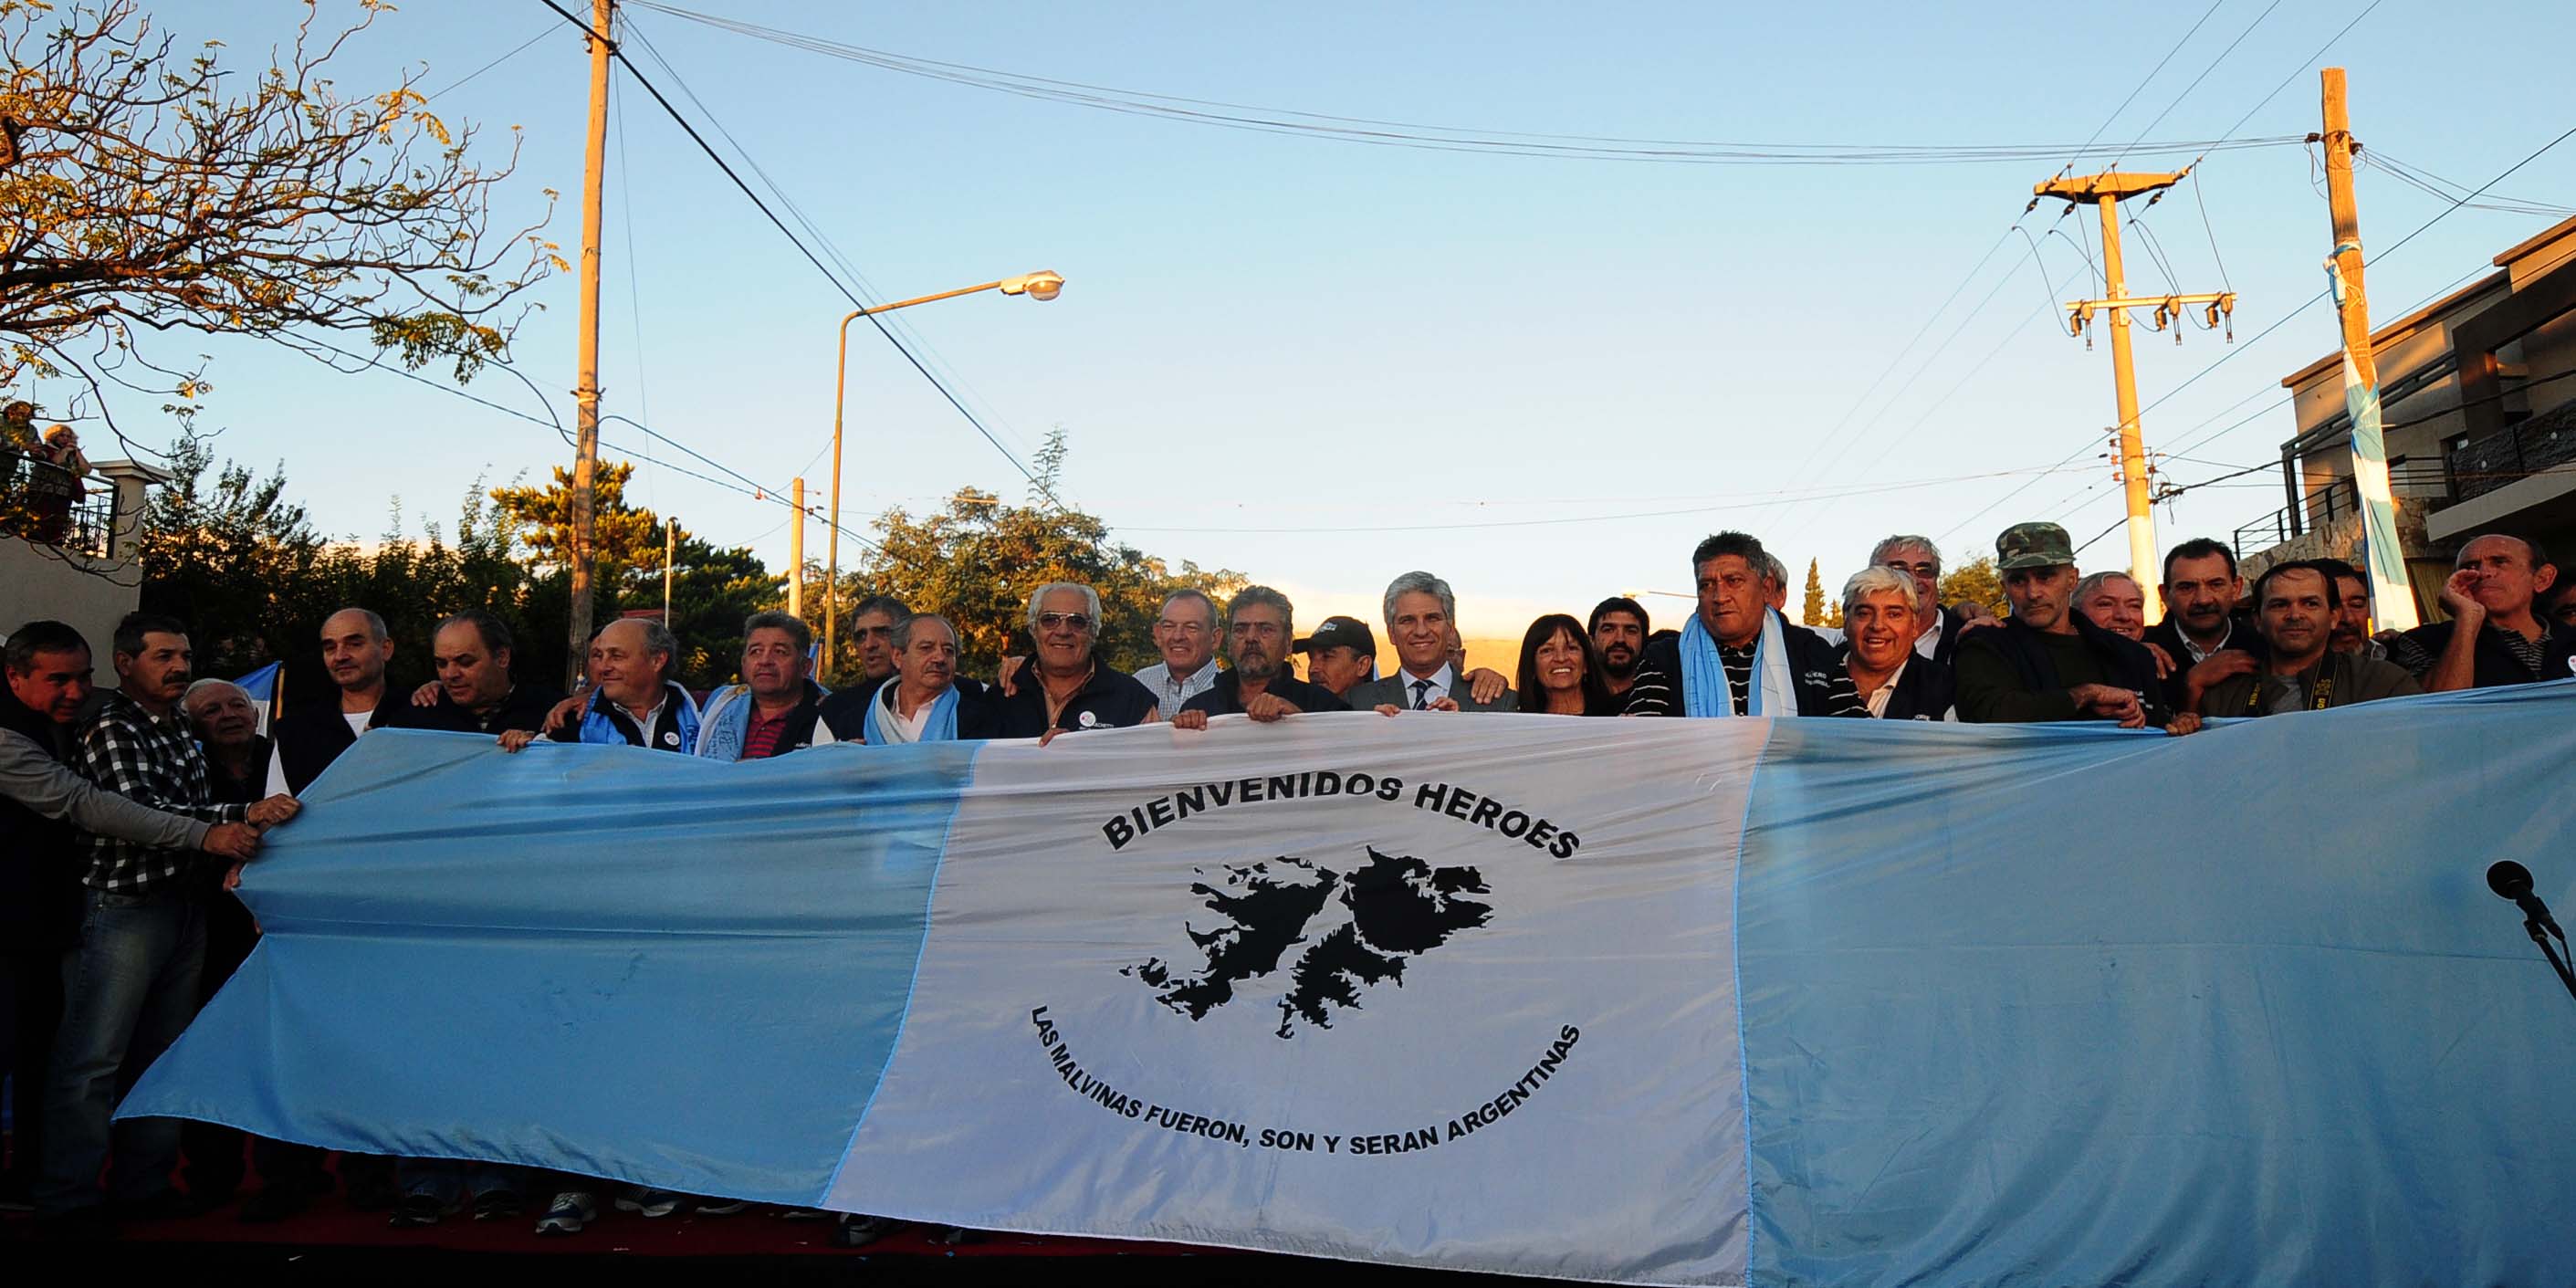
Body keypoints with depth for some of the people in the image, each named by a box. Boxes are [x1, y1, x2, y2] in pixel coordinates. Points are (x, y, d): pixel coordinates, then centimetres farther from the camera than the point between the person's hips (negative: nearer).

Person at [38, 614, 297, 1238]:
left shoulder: (179, 727, 13)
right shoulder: (110, 726, -11)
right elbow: (143, 812, -23)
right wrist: (245, 815, -30)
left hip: (186, 903, 8)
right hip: (123, 907, -8)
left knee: (163, 1051, 13)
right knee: (92, 1057, -4)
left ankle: (143, 1184, 23)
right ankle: (69, 1203, 5)